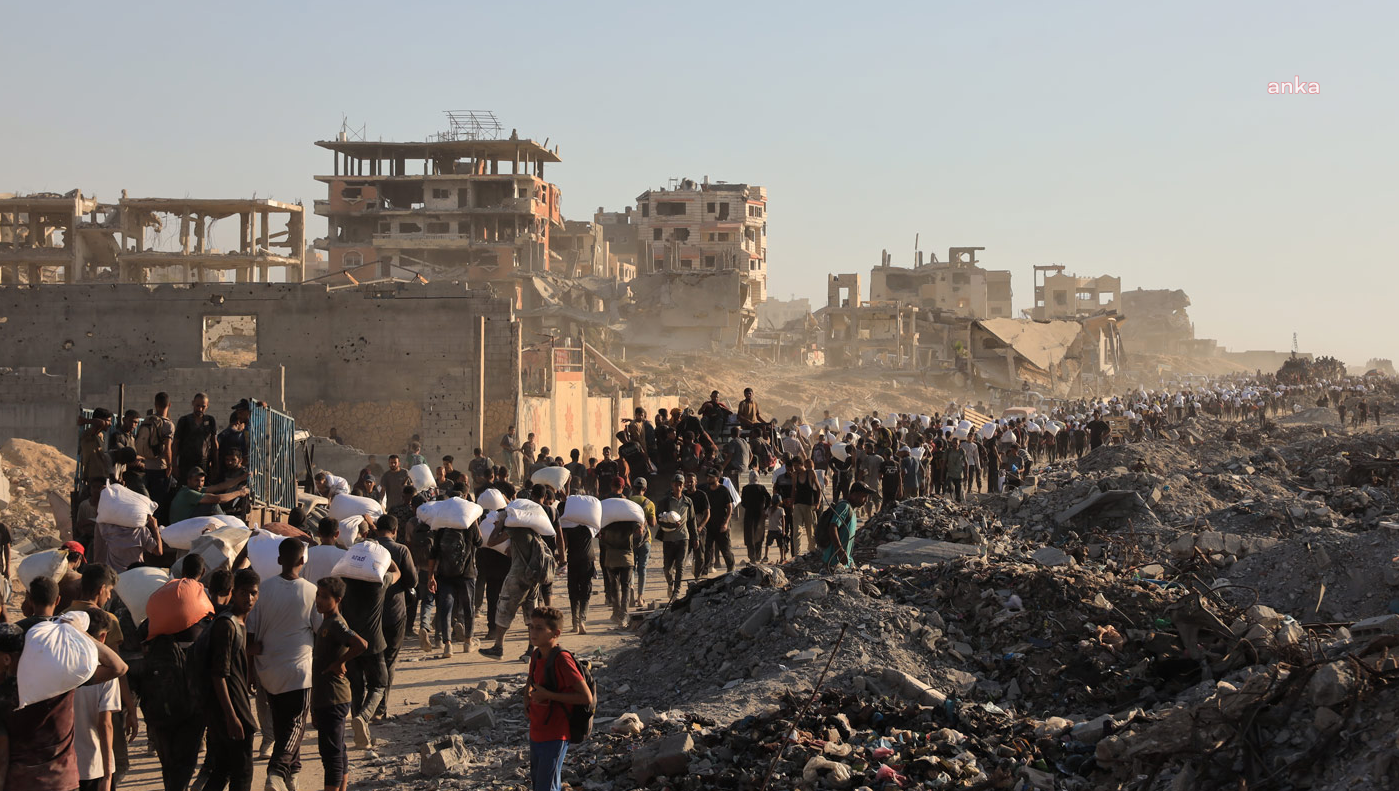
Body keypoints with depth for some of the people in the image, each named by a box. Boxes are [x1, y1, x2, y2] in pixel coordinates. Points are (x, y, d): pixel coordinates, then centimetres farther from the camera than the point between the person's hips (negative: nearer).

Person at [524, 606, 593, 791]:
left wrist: (548, 695, -23)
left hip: (554, 737, -8)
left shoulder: (562, 660, -21)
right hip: (536, 733, 8)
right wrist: (528, 696, 0)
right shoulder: (536, 655, 3)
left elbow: (587, 698, -23)